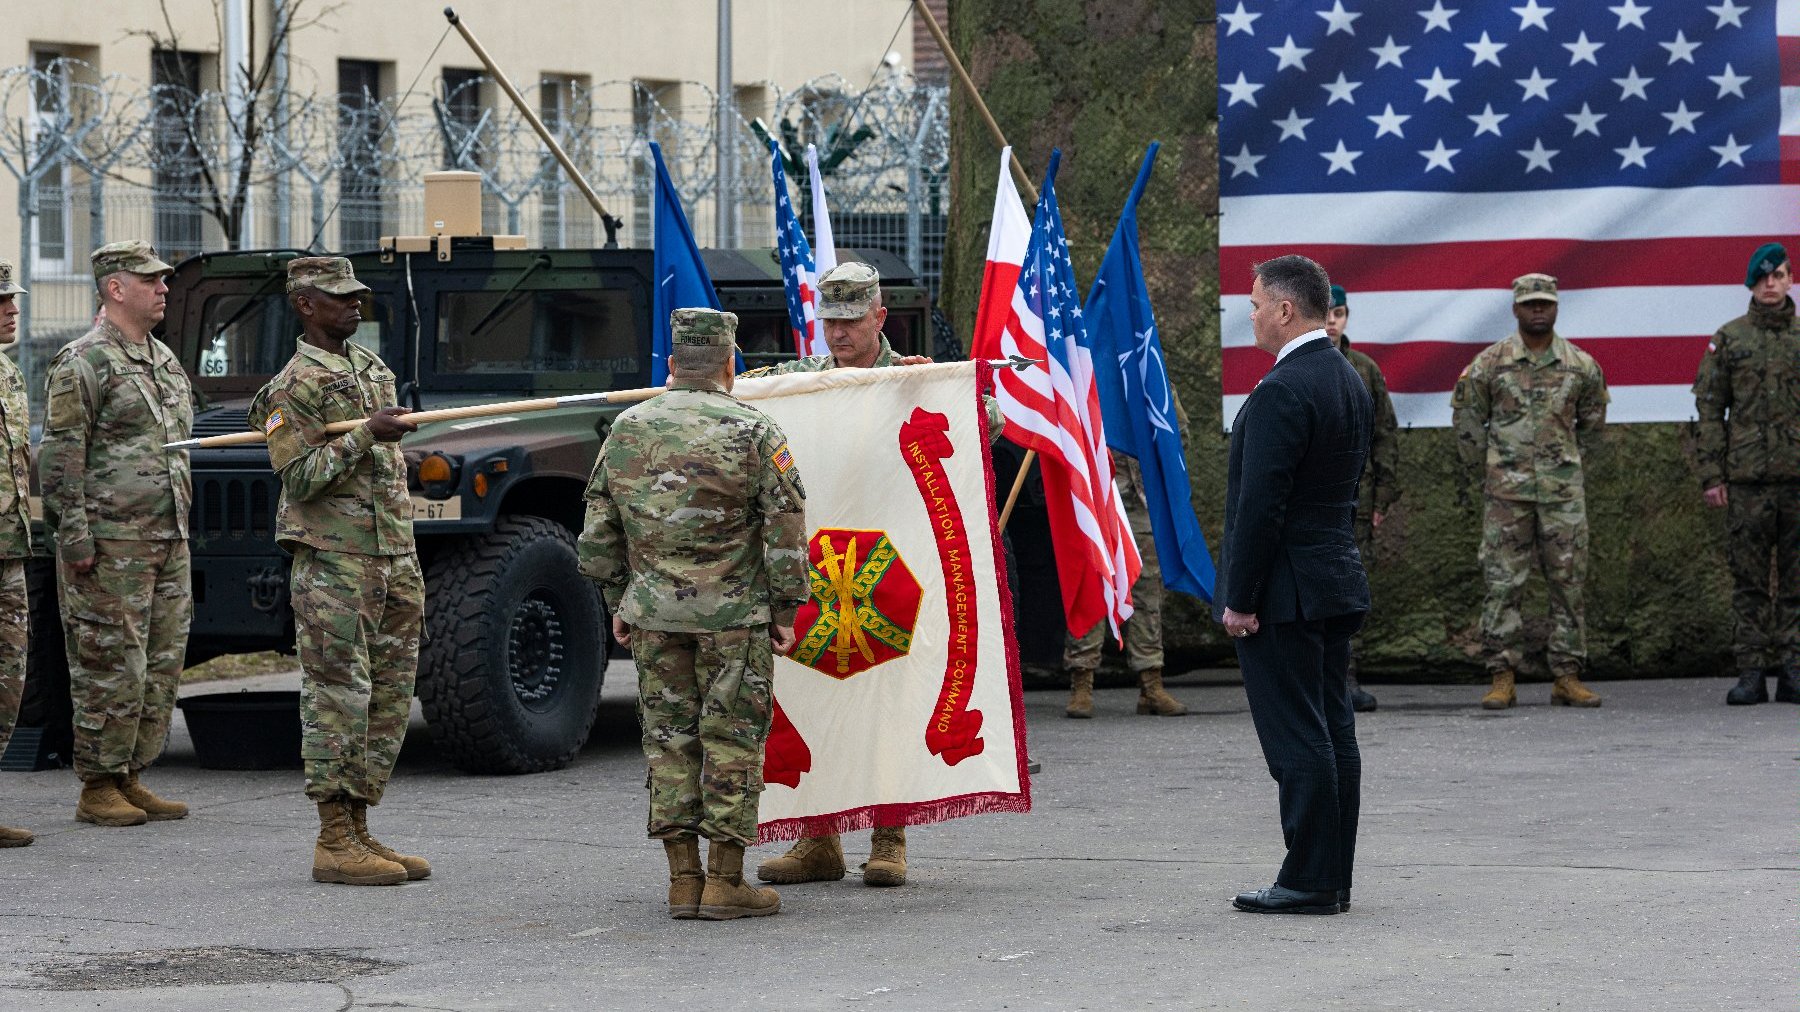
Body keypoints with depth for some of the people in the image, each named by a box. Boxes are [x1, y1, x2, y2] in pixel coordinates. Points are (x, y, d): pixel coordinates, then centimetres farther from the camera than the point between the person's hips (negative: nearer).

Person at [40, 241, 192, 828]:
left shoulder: (164, 361, 17)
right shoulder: (85, 362, -9)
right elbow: (60, 455, -13)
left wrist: (182, 525, 22)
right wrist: (74, 536, -18)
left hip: (168, 540, 8)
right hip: (111, 545, -8)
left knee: (162, 665, 9)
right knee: (111, 669, -6)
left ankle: (130, 778, 16)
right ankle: (98, 788, 1)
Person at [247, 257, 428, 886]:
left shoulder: (370, 366, 16)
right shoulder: (297, 385, -9)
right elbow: (299, 477, -17)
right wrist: (366, 435, -23)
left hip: (392, 558, 8)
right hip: (334, 563, -8)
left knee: (389, 700, 8)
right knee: (339, 698, -7)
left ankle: (357, 830, 14)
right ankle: (334, 843, -4)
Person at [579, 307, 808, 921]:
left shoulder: (627, 429, 6)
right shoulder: (753, 433, -7)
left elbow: (599, 530, 10)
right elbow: (786, 530, -8)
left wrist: (617, 603, 18)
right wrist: (785, 609, 0)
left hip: (652, 613, 4)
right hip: (733, 615, -4)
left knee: (668, 739, 10)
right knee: (732, 740, 2)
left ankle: (683, 880, 10)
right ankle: (725, 882, 1)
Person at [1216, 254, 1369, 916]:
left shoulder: (1281, 392, -18)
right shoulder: (1350, 381, 12)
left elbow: (1260, 502, -21)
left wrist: (1240, 598, -17)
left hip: (1283, 589, -9)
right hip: (1336, 583, 10)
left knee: (1296, 737, -6)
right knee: (1333, 731, 11)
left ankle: (1309, 880, -4)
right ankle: (1333, 878, 15)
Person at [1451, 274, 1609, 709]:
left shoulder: (1581, 366, 4)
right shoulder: (1490, 363, -1)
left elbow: (1592, 418, 20)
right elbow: (1466, 416, 8)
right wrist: (1483, 468, 8)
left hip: (1563, 490, 2)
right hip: (1507, 489, -2)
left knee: (1568, 582, 2)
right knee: (1503, 583, -3)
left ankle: (1567, 677, 7)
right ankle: (1502, 679, 0)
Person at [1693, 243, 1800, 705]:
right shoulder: (1728, 339, 5)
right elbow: (1710, 409, 4)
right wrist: (1711, 475, -2)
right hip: (1747, 478, -1)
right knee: (1748, 580, 1)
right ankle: (1751, 672, 3)